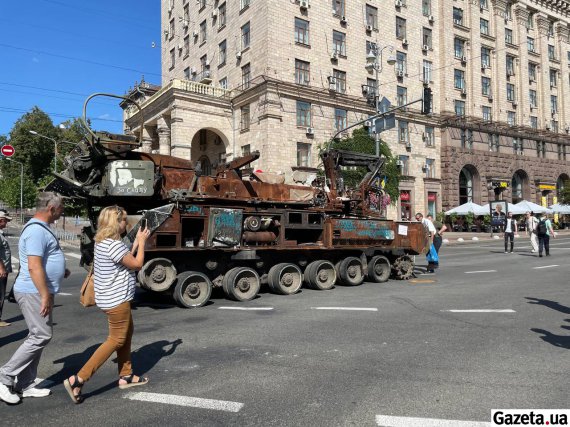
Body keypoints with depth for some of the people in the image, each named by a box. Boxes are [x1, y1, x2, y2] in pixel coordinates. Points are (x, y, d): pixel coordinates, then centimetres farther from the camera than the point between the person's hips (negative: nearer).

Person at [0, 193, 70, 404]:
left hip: (39, 292, 11)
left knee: (38, 337, 13)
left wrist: (60, 271, 22)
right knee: (41, 336, -7)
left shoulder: (40, 228, 15)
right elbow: (34, 267, -25)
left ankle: (26, 385, 20)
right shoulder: (37, 231, -19)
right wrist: (45, 295, -24)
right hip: (34, 293, -11)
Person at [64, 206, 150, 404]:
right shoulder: (114, 244, -23)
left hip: (112, 298, 10)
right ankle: (78, 379, -1)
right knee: (116, 340, -1)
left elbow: (127, 259, 14)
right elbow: (137, 264, -16)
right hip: (116, 300, -10)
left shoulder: (103, 242, 8)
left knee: (126, 334, 20)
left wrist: (136, 242, 10)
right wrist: (142, 241, -6)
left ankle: (125, 376, 29)